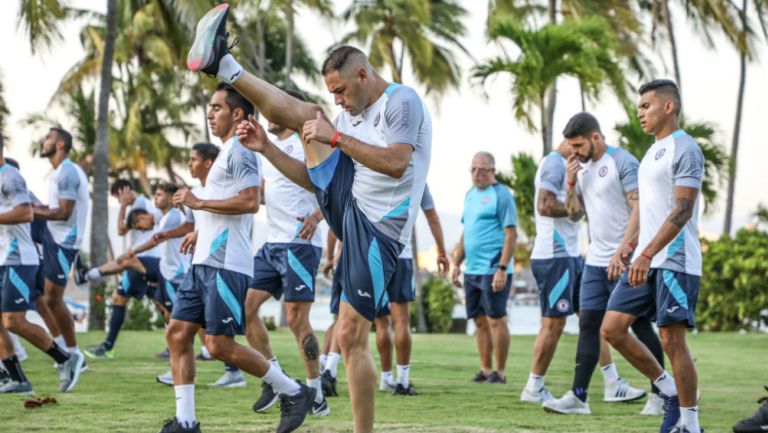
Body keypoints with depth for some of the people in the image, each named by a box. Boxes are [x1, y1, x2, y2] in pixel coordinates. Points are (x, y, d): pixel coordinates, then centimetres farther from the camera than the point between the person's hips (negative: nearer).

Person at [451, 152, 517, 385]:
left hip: (493, 270, -7)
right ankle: (485, 370, 16)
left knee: (496, 319, -4)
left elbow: (511, 234, -12)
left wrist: (502, 269, -18)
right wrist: (456, 263, 17)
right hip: (472, 270, 8)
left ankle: (500, 372, 2)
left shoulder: (501, 195, -8)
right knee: (480, 321, 10)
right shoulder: (470, 195, 16)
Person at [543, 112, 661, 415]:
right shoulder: (582, 168, 13)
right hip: (596, 261, 7)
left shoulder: (623, 162, -11)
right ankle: (578, 396, 1)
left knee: (641, 325, 0)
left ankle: (660, 395, 9)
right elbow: (575, 214, 14)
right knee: (588, 324, 2)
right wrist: (571, 184, -2)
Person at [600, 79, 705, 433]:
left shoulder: (684, 149, -11)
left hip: (675, 262, -9)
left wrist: (647, 254, -25)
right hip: (644, 261, 9)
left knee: (671, 339, -6)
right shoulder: (652, 152, 18)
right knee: (612, 328, 4)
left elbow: (682, 210, -19)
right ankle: (669, 391, 16)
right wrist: (624, 249, 7)